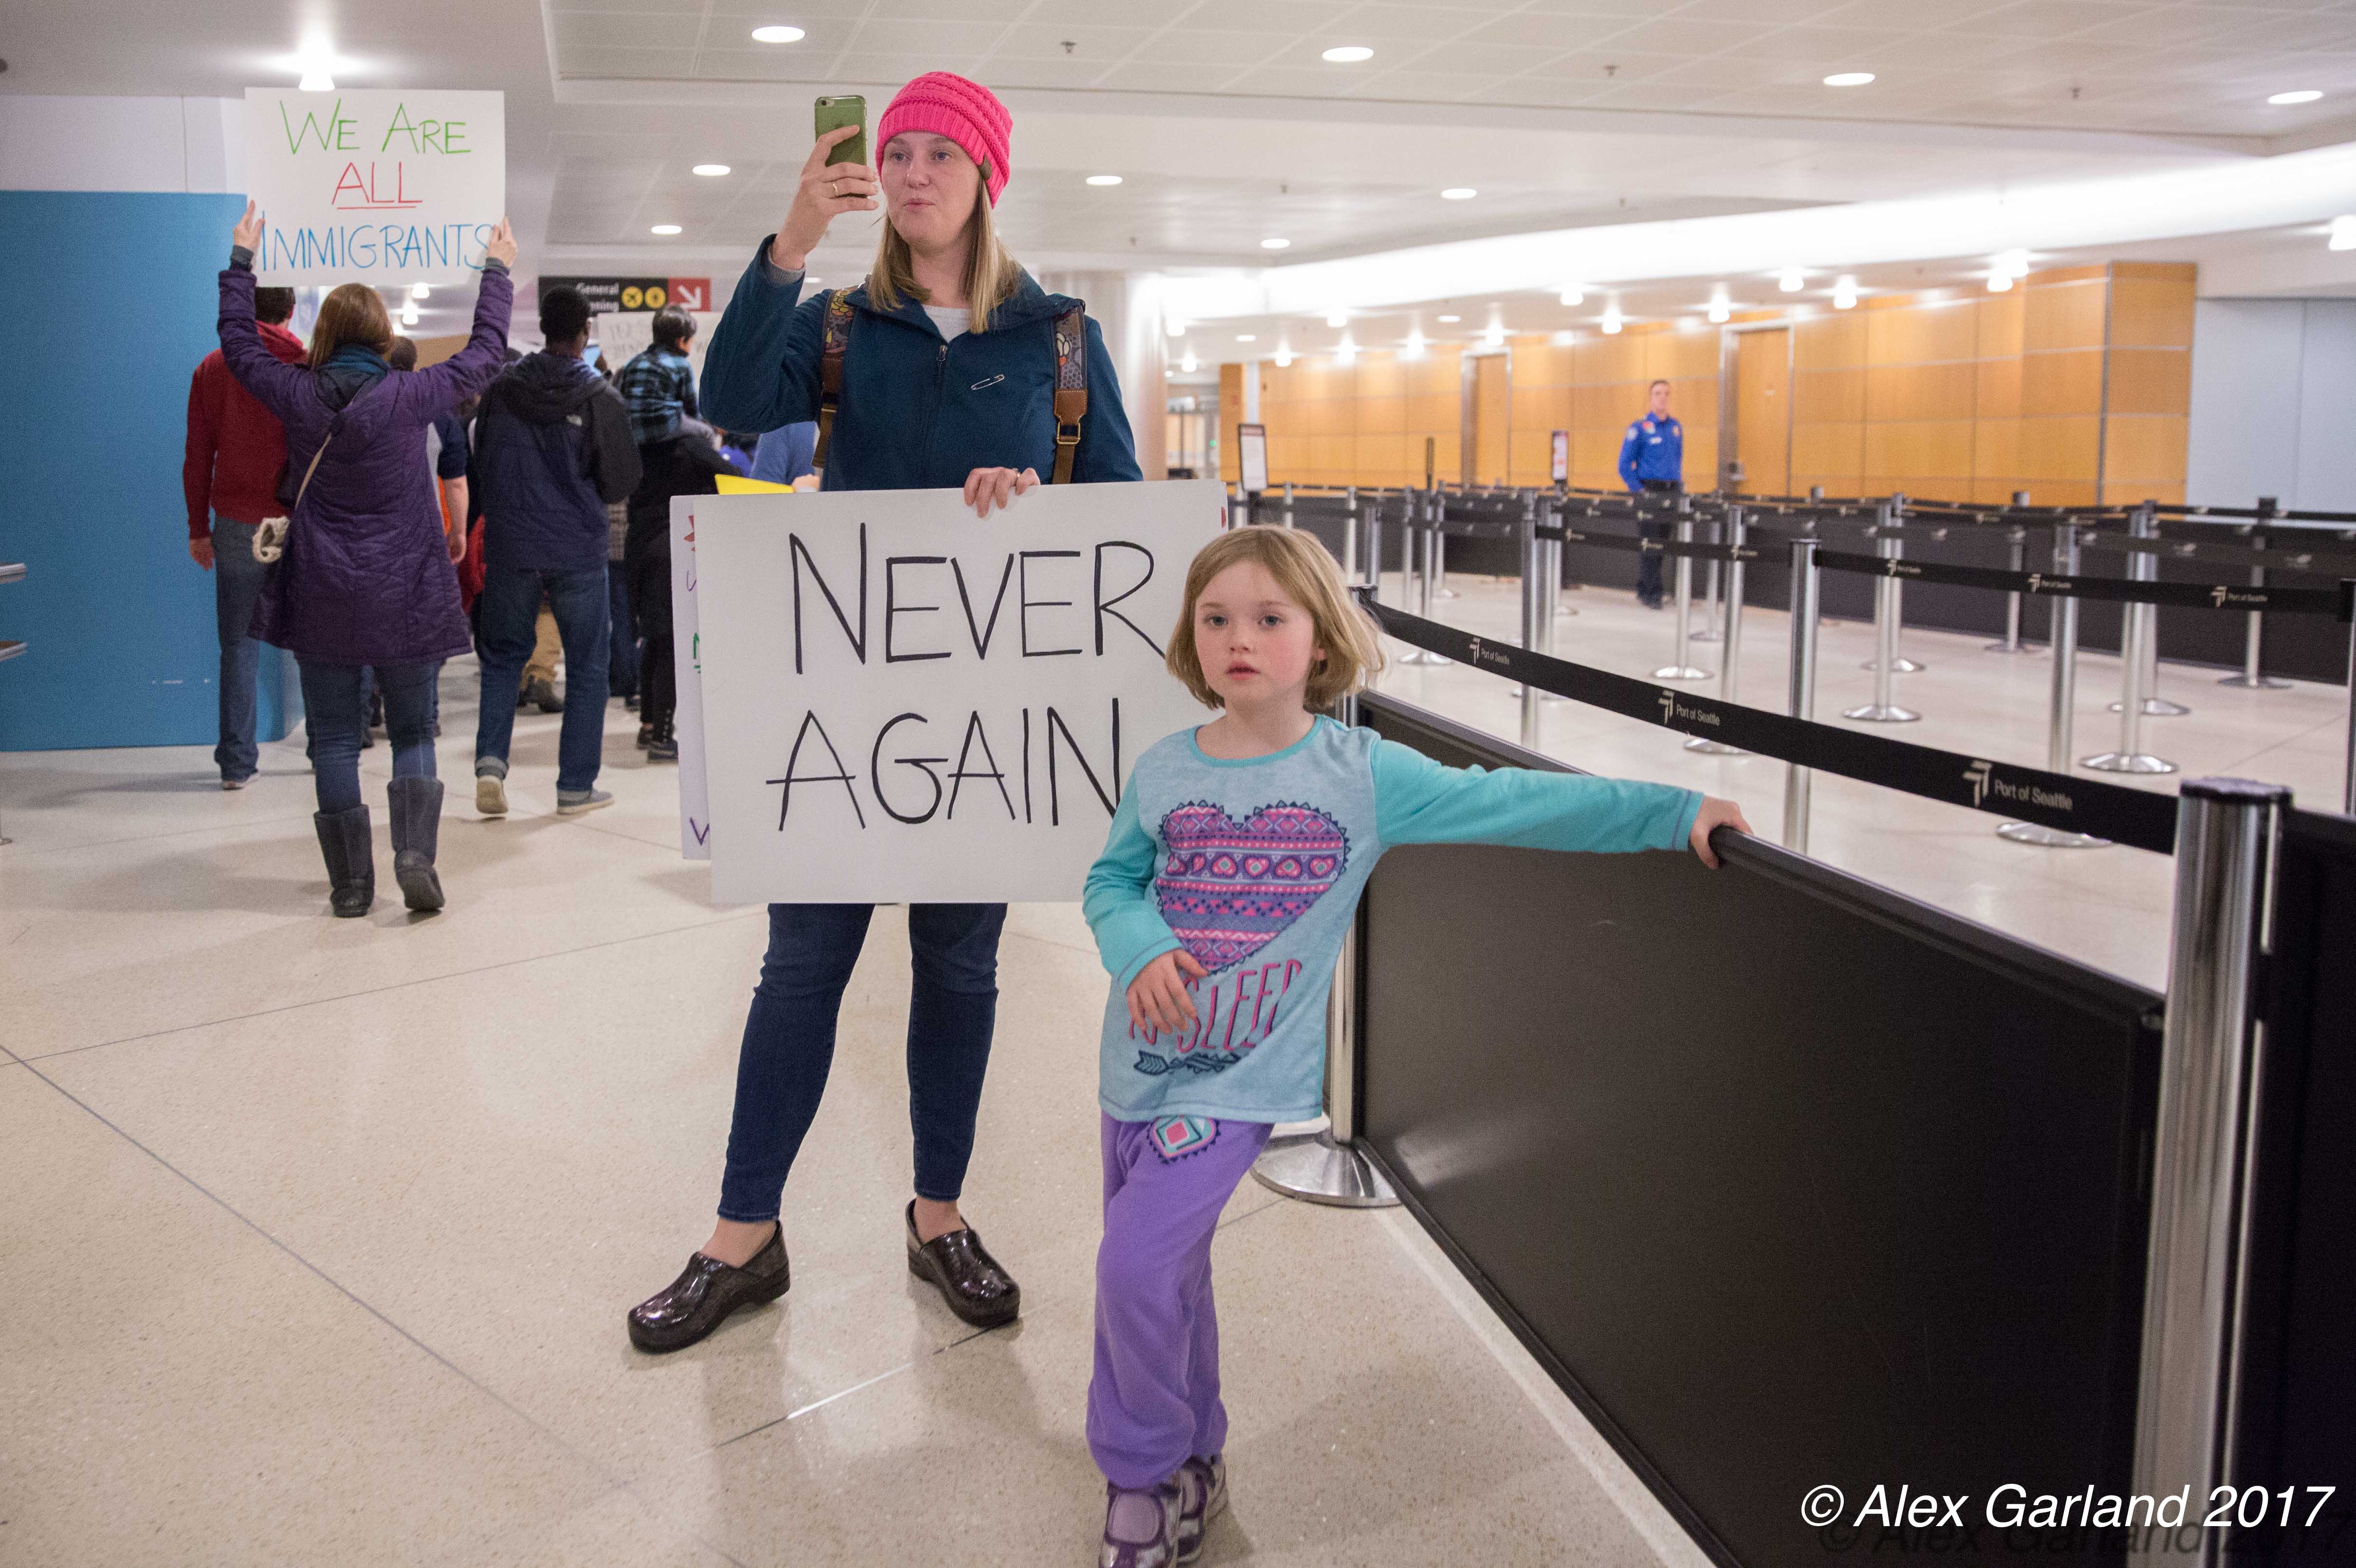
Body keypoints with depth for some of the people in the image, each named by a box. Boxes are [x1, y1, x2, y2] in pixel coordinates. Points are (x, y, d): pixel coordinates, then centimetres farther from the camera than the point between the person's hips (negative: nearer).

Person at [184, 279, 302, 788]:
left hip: (238, 527, 1)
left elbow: (198, 456, 6)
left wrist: (199, 528, 12)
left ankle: (237, 762, 4)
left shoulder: (213, 369, 5)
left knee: (239, 646, 5)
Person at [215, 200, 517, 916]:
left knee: (335, 738, 8)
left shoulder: (298, 396, -3)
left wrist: (241, 258, 27)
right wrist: (497, 271, 17)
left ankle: (351, 882, 9)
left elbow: (238, 340, 15)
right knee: (413, 731, 10)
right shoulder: (409, 394, -8)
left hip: (322, 596, 1)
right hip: (407, 595, -1)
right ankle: (416, 855, -10)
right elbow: (485, 352, 5)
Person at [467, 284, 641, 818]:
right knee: (587, 666, 8)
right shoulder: (600, 398, -9)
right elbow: (622, 482, -7)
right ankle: (576, 786, 9)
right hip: (578, 549, -3)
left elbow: (480, 465, 11)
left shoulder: (502, 390, 1)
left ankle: (490, 760, -1)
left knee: (503, 655, 17)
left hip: (509, 547, 3)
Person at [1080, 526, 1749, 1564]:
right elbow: (1110, 882, 9)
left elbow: (1511, 804, -5)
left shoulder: (1362, 775, -8)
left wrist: (1674, 813, -6)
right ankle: (1190, 1461, 40)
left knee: (1136, 1263, -12)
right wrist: (1140, 947, -14)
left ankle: (1146, 1476, 13)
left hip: (1241, 1080, -4)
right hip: (1139, 1063, 4)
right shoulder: (1164, 771, -1)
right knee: (1164, 1273, 15)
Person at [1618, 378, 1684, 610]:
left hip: (1672, 492, 5)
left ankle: (1644, 591, 17)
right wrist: (1638, 491, -11)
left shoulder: (1676, 428, 12)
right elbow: (1625, 465, -4)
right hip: (1649, 492, -5)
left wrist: (1680, 484, 10)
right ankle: (1652, 594, -4)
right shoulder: (1639, 428, -4)